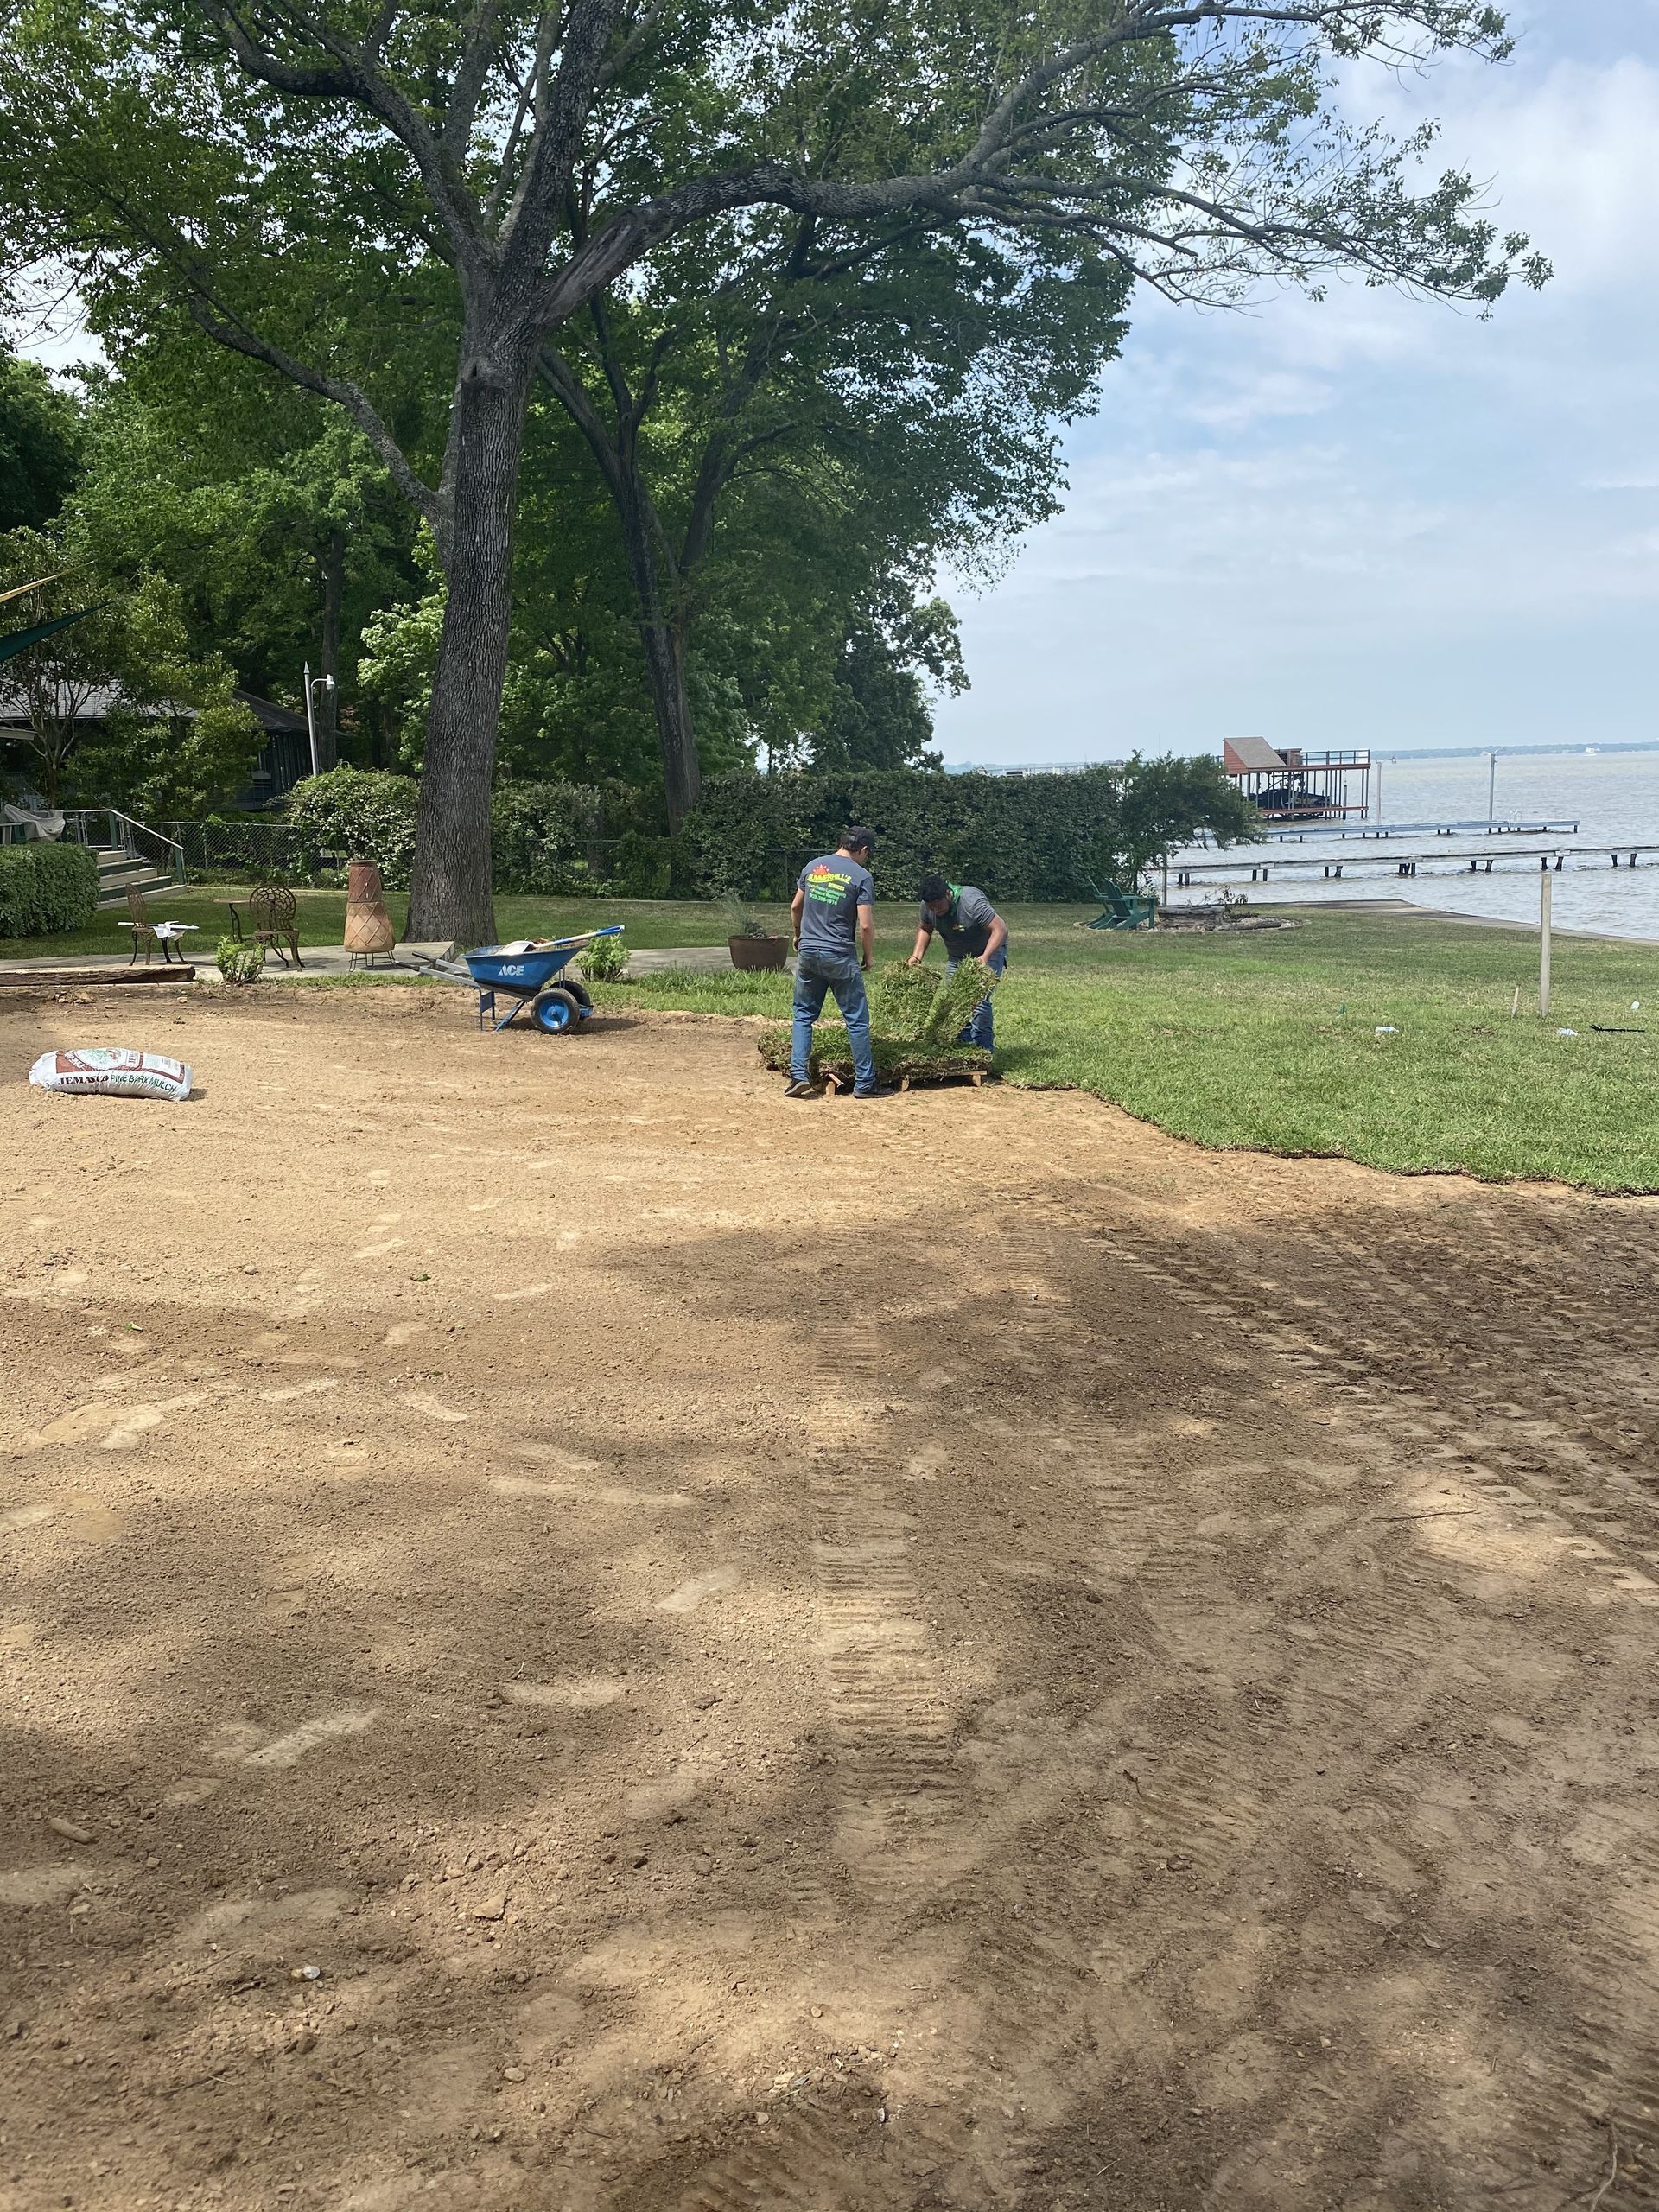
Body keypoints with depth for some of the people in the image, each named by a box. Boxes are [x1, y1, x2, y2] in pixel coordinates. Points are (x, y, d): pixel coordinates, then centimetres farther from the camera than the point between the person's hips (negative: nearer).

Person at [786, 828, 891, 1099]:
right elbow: (865, 925, -12)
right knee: (857, 1020, 4)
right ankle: (864, 1083, 7)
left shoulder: (813, 867, 8)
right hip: (841, 957, -4)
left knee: (804, 1015, 13)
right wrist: (868, 956, 4)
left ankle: (799, 1075, 2)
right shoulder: (862, 876, -7)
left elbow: (795, 907, 17)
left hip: (808, 953, 4)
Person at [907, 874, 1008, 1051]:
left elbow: (1000, 929, -34)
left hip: (989, 951, -7)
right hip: (956, 956, 7)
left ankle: (982, 1047, -14)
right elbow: (924, 928, 8)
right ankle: (963, 1042, 10)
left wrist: (985, 957, -45)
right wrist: (917, 956, -5)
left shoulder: (971, 901, -33)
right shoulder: (928, 905, -13)